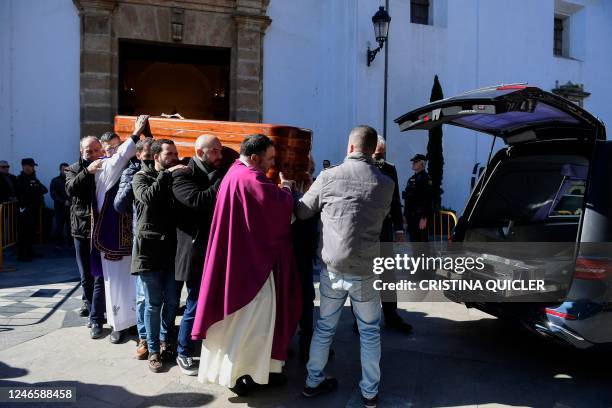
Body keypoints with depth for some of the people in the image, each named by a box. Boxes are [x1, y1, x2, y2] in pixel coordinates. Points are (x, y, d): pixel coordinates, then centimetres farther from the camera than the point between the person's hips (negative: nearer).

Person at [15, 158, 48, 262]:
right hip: (25, 209, -8)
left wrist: (36, 190, -9)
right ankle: (22, 255, -4)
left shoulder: (33, 178, 20)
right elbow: (30, 191, -19)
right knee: (24, 232, -7)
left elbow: (44, 189, 8)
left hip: (34, 208, 8)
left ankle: (29, 252, 21)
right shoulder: (20, 179, -5)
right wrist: (39, 190, -5)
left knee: (32, 231, 12)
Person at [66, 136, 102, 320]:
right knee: (85, 274, 14)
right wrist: (88, 171, -27)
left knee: (100, 273, -2)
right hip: (81, 228, 3)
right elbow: (71, 188, -16)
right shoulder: (73, 170, 7)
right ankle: (88, 302, 35)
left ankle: (96, 314, 10)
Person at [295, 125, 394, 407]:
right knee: (370, 332, 17)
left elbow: (301, 212, 5)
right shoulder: (385, 183, -3)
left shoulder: (328, 177, -6)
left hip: (332, 268, 1)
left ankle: (313, 382, 32)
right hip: (366, 271, 0)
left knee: (324, 327, 19)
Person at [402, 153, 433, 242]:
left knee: (422, 241, -6)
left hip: (421, 217, -8)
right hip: (411, 217, 8)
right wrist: (406, 217, 16)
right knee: (413, 241, 12)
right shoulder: (411, 179, 17)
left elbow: (428, 200, -16)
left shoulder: (426, 179, -8)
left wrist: (424, 218, -21)